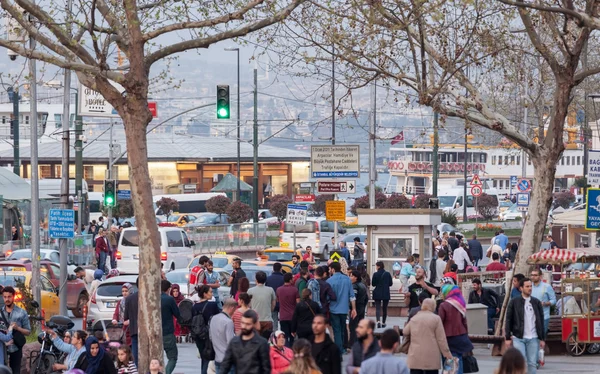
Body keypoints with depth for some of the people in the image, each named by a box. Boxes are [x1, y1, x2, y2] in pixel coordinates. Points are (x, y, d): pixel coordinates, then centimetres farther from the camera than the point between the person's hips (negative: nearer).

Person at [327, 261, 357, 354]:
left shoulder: (330, 281, -12)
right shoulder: (347, 279, 2)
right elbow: (352, 296, 3)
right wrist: (354, 309, 8)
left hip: (334, 309, -4)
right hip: (344, 309, 4)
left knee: (337, 331, 0)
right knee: (342, 330, 17)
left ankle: (339, 351, -3)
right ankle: (342, 348, 23)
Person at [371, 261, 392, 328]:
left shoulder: (375, 274, -10)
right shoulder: (387, 274, -2)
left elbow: (373, 284, -6)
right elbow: (390, 283, 3)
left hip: (377, 294, -2)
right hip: (386, 294, 2)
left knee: (378, 308, -3)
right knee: (384, 308, 14)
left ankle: (378, 321, -23)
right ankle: (384, 322, 20)